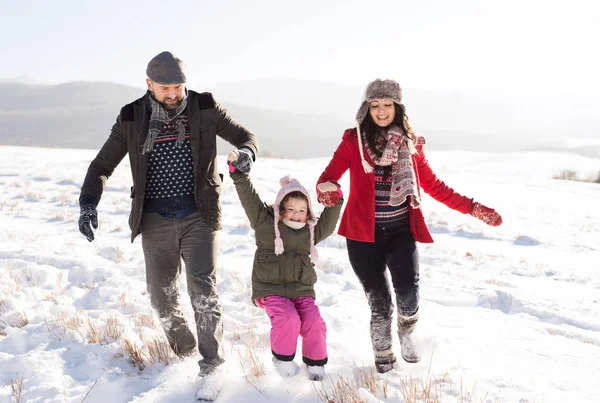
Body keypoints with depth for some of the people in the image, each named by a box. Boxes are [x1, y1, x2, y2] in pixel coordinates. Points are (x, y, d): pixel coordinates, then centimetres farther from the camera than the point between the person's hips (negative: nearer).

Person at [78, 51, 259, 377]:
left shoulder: (204, 108, -2)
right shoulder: (132, 118, 0)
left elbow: (244, 135, 8)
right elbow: (102, 165, 5)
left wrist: (246, 152, -18)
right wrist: (88, 203, -13)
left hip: (199, 215, -2)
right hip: (155, 219, 2)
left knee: (202, 290, -11)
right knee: (162, 295, 6)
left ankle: (211, 360, 0)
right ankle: (183, 353, 28)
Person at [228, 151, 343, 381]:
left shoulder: (310, 232, 11)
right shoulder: (265, 223, -1)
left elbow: (329, 222, 0)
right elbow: (249, 197, -8)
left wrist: (335, 197, -14)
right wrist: (238, 172, -18)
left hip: (302, 290, 4)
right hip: (271, 289, -3)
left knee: (314, 323, -16)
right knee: (289, 320, -27)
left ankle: (315, 362, 8)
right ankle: (282, 357, 0)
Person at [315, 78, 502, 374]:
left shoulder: (411, 143, 6)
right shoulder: (353, 140, 0)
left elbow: (433, 186, 13)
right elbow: (329, 175, -9)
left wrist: (472, 208, 8)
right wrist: (327, 191, -34)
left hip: (401, 231, 1)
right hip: (364, 233, -1)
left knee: (408, 291, -16)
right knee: (378, 300, 3)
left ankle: (406, 335, 20)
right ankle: (383, 354, 32)